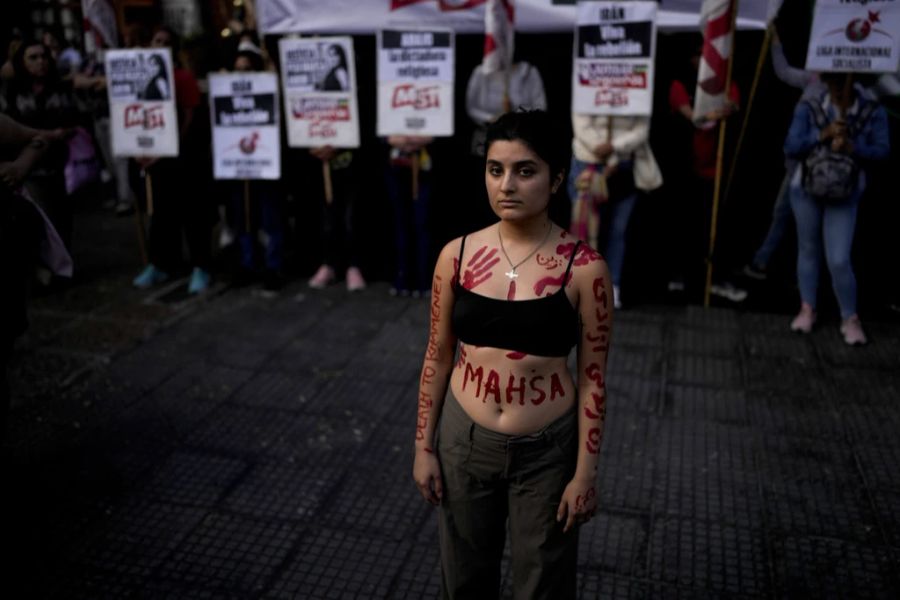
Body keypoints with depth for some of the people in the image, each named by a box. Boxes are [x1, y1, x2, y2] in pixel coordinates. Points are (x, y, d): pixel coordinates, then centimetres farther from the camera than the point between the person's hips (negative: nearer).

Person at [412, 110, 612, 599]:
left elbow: (592, 376, -8)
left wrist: (585, 472, -6)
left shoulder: (583, 268, -15)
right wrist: (424, 446, 4)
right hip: (464, 441, 3)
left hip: (546, 451, -2)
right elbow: (438, 355, 2)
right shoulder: (456, 255, -7)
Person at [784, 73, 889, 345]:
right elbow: (791, 148, -16)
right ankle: (807, 309, 29)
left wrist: (853, 148, -31)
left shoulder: (873, 112, -9)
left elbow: (883, 149, -13)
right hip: (807, 190, 2)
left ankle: (850, 319, 10)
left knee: (839, 260, -7)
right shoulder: (808, 108, -10)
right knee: (808, 250, 14)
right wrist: (823, 134, -30)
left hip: (845, 195, -1)